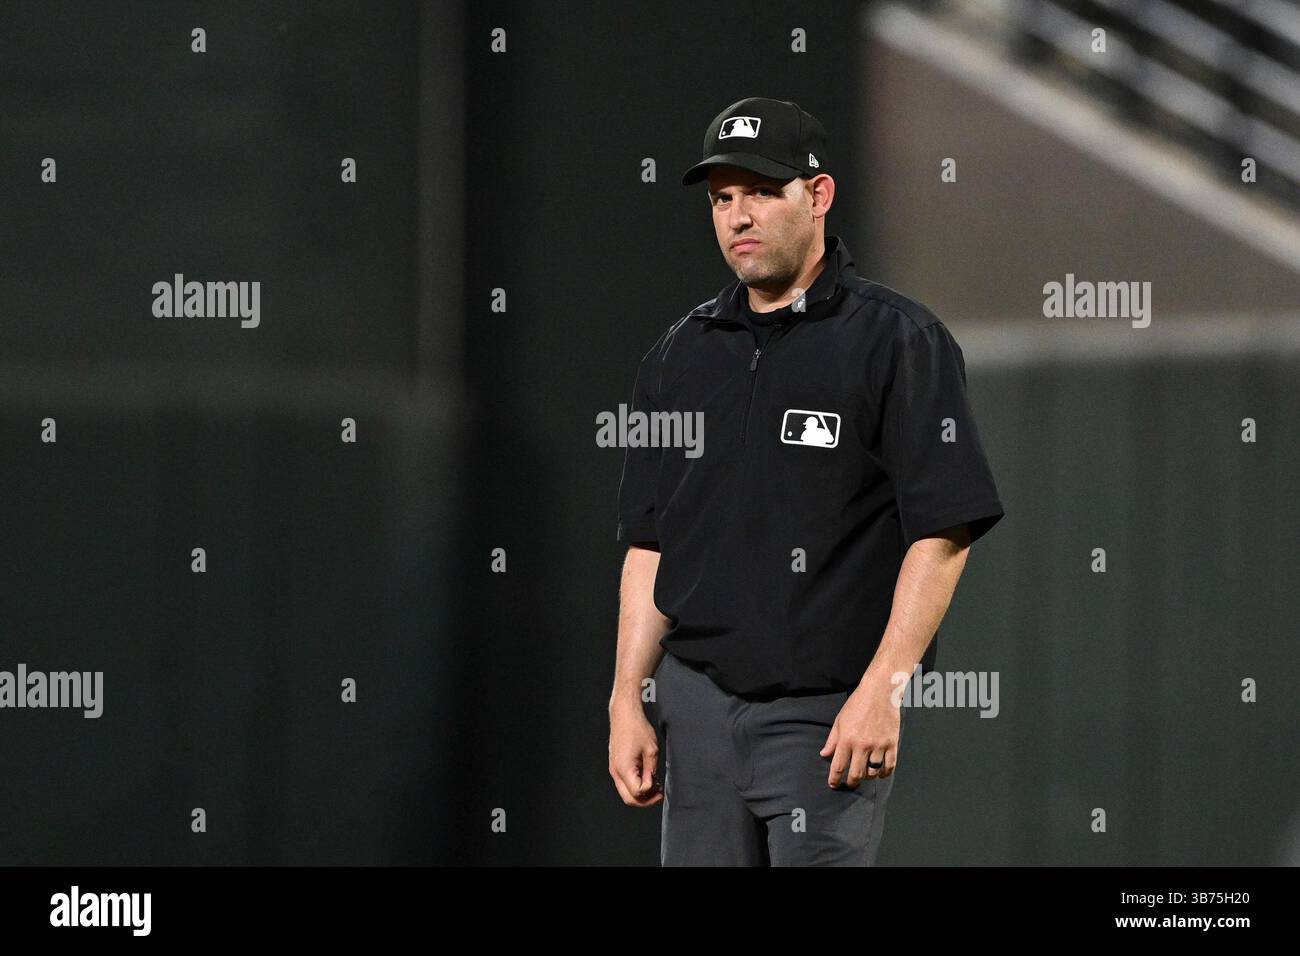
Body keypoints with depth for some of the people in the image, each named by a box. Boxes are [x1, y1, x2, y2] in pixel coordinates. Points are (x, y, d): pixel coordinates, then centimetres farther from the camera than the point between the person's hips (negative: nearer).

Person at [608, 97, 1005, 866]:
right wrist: (628, 699, 8)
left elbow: (942, 533, -9)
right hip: (697, 705, 5)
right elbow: (650, 542, 16)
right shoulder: (682, 355, 14)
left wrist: (883, 689, -17)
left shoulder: (896, 341, -4)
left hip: (830, 714, -5)